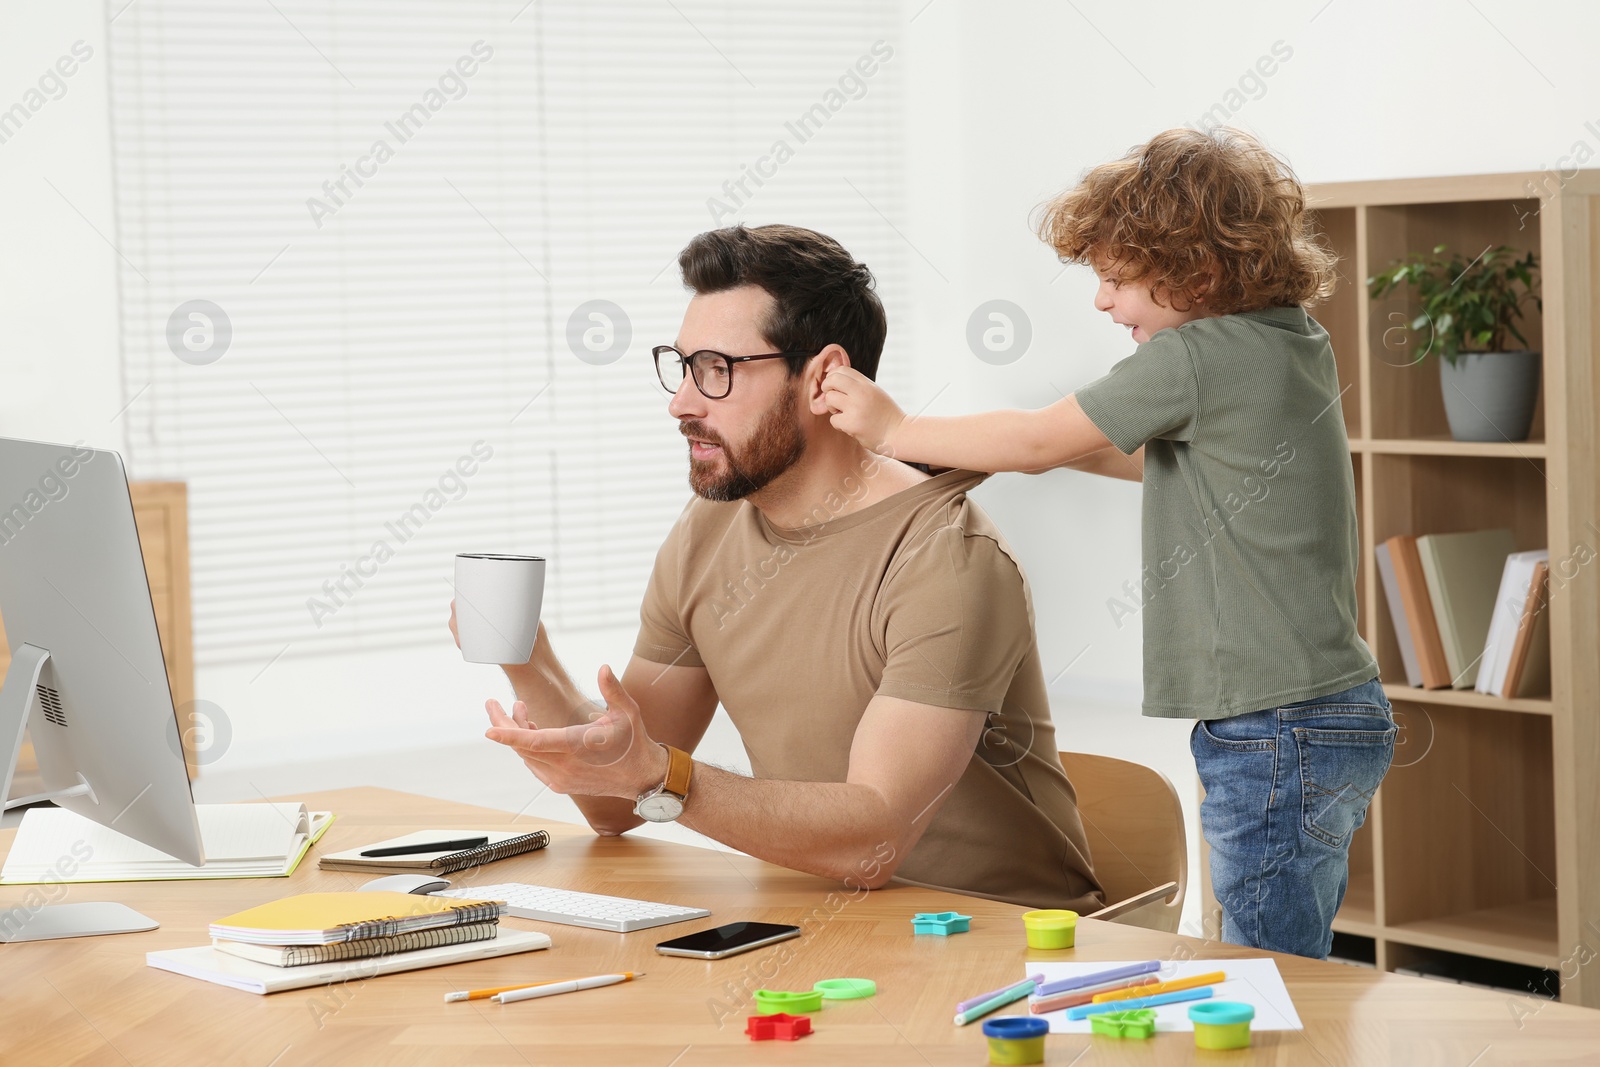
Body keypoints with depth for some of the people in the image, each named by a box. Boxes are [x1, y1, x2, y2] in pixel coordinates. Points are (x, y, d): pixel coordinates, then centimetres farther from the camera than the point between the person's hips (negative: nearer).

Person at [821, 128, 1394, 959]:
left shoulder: (1197, 357, -16)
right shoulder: (1292, 344, 11)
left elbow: (1038, 442, -9)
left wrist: (893, 430, 2)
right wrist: (1068, 440, 15)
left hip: (1275, 733, -10)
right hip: (1341, 714, 10)